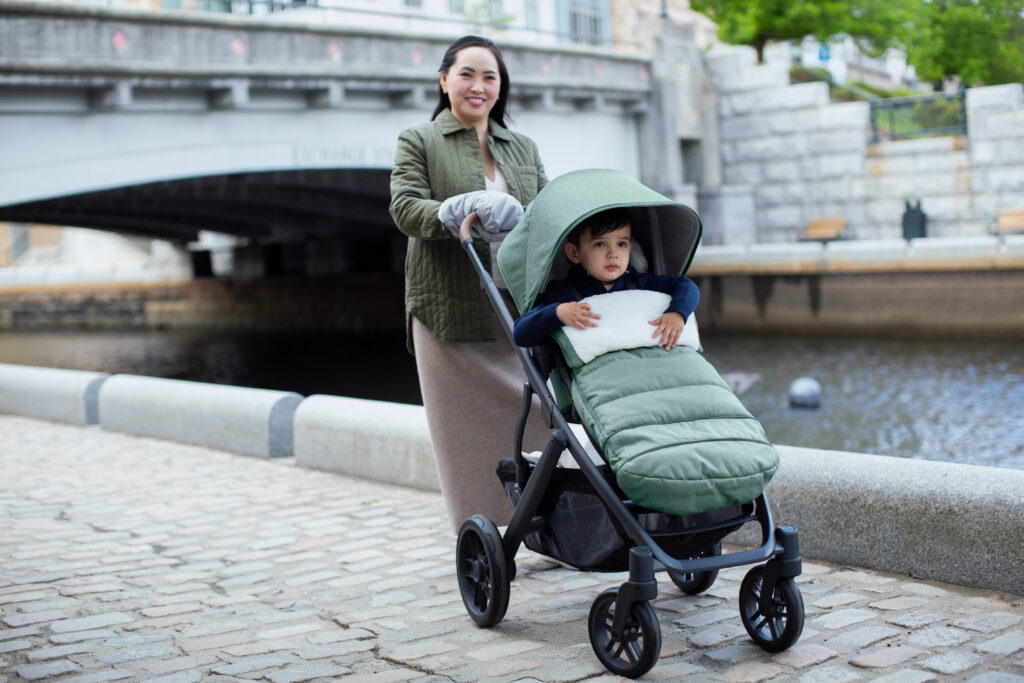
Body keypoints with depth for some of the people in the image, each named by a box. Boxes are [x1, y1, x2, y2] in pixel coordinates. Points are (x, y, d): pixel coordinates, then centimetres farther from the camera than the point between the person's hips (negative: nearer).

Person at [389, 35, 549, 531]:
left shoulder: (523, 149, 20)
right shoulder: (419, 142, 6)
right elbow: (405, 207, -9)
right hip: (450, 310, -3)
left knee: (533, 412, 1)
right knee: (464, 428, 0)